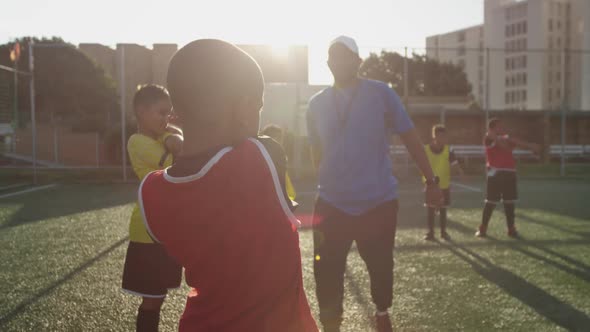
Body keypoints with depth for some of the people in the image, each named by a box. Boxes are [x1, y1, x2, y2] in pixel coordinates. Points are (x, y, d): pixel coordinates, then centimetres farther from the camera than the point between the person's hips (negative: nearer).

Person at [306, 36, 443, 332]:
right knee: (326, 273, -1)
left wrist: (431, 181, 2)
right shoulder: (317, 104, 4)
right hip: (331, 204, 2)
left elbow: (411, 138, 0)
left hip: (378, 202, -1)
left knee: (380, 266, 13)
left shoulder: (381, 94, -4)